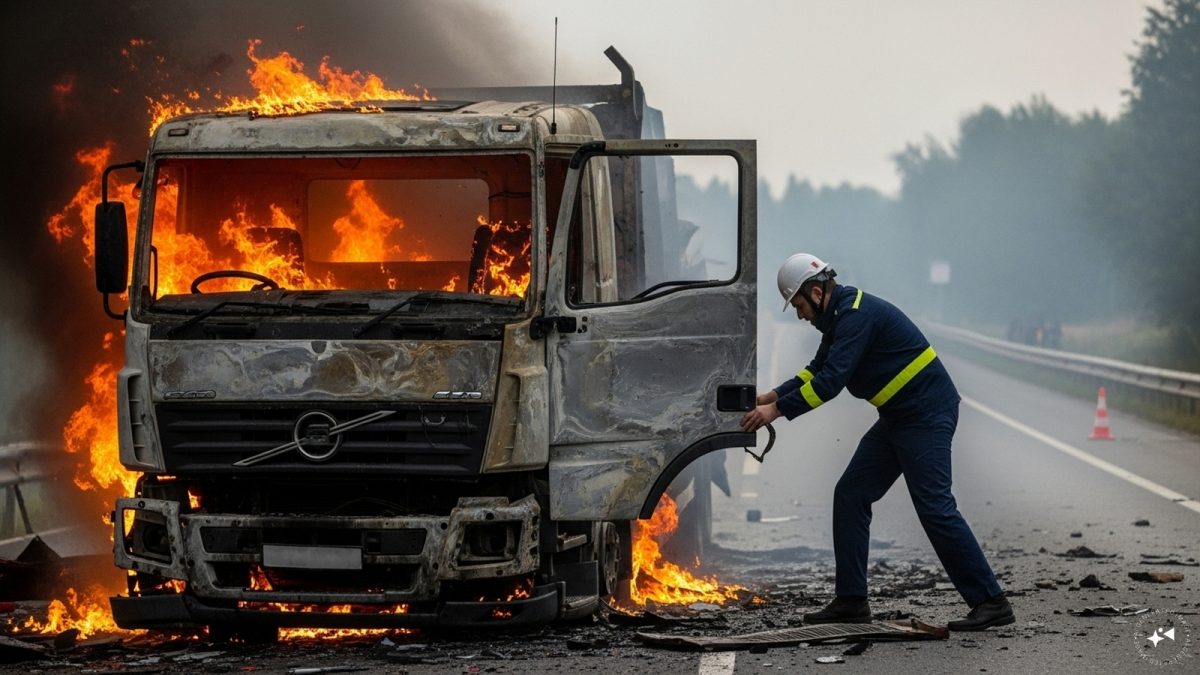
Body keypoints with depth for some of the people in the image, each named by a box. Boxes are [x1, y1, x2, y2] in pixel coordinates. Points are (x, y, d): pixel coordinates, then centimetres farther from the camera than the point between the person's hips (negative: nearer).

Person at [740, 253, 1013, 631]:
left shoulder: (858, 315, -19)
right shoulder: (840, 315, 13)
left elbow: (831, 381, -25)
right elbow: (818, 370, 23)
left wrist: (777, 411, -21)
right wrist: (772, 396, 13)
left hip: (927, 414, -11)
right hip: (898, 417, 11)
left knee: (934, 507, -13)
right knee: (851, 496, 8)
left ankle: (991, 603, -9)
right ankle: (851, 601, 10)